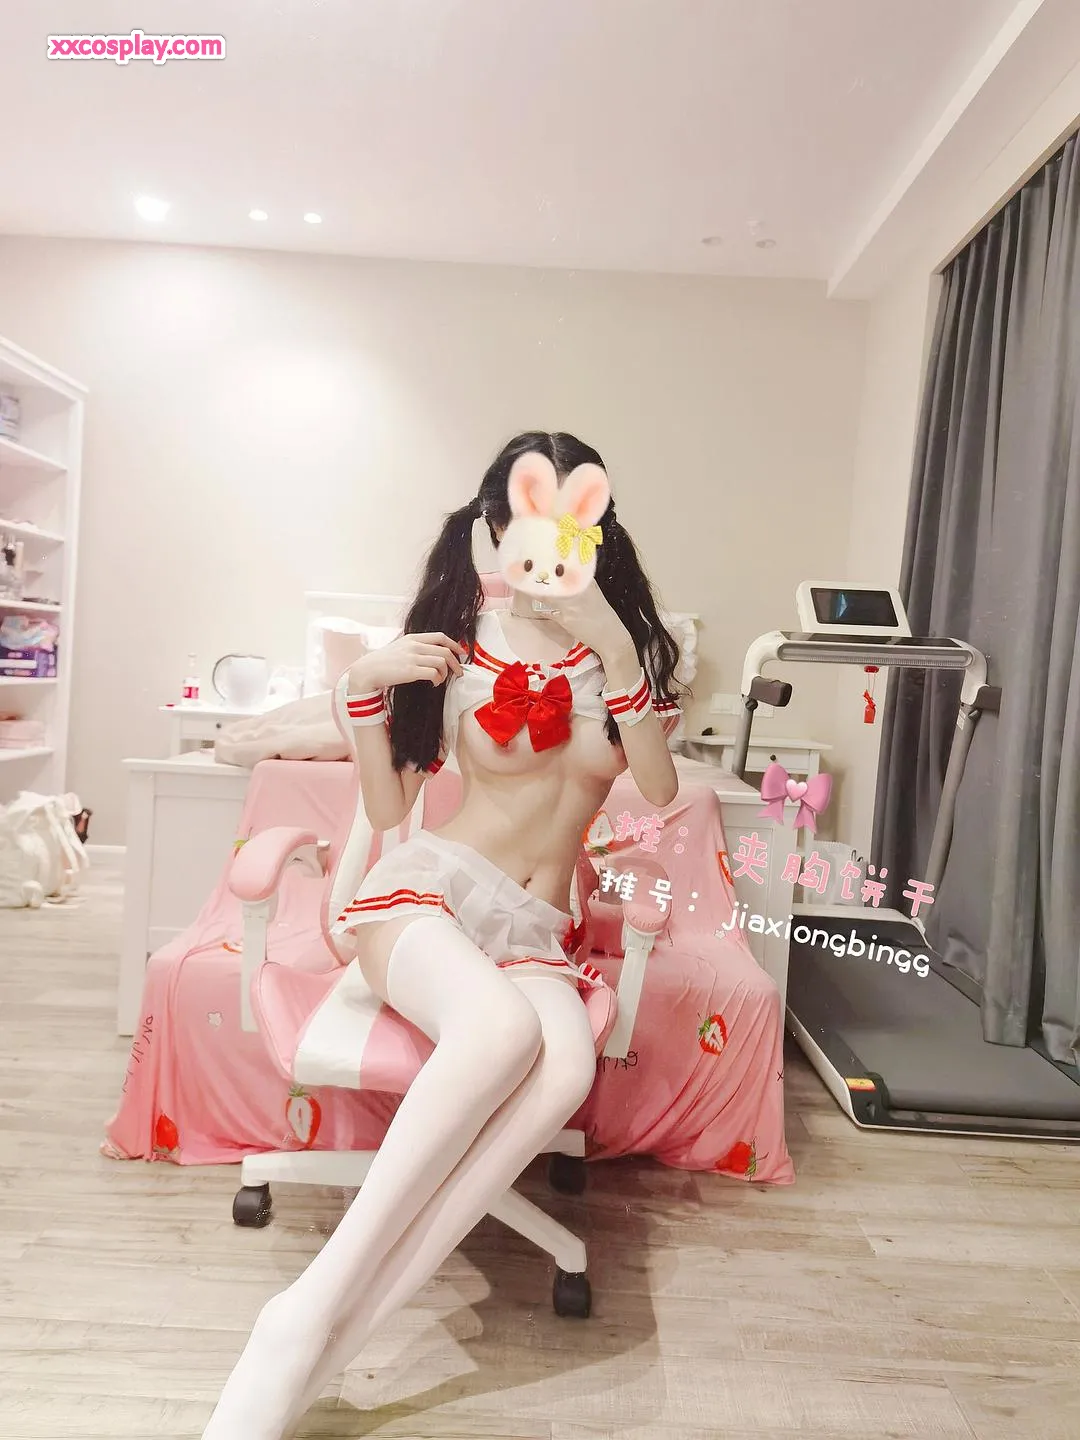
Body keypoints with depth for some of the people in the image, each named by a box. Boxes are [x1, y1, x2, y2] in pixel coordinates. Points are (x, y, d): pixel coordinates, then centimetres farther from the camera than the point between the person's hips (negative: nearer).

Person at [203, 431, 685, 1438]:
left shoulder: (620, 642, 7)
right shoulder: (455, 638, 3)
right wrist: (364, 689, -10)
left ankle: (322, 1342, -29)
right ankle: (308, 1312, -28)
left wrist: (614, 646, -17)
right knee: (504, 1029, -38)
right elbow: (386, 808, 5)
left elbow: (660, 790, -7)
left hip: (535, 931, 2)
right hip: (426, 891, -2)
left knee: (565, 1068, -34)